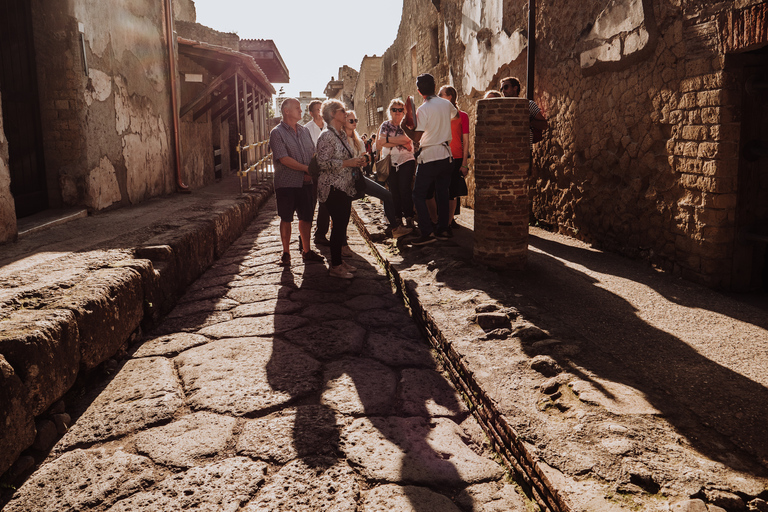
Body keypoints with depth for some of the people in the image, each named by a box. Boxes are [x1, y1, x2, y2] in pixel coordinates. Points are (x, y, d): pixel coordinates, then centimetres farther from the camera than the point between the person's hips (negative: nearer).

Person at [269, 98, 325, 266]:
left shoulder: (304, 131, 14)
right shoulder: (277, 133, -6)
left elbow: (314, 154, 14)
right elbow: (284, 159, -15)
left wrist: (312, 172, -5)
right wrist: (307, 169, -13)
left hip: (306, 182, 5)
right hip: (287, 183, -5)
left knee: (306, 218, 9)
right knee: (286, 219, 3)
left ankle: (306, 251, 20)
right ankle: (286, 253, 14)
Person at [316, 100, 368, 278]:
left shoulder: (342, 135, 16)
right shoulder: (327, 136, -13)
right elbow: (323, 163, -21)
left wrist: (357, 161, 6)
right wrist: (348, 163, -21)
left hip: (345, 187, 9)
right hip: (333, 188, -9)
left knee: (342, 224, 11)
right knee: (339, 225, -7)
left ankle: (339, 260, 20)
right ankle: (335, 266, 1)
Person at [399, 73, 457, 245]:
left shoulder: (423, 110, -16)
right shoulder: (446, 104, 4)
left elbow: (416, 137, -17)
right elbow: (455, 114, 27)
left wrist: (403, 126, -2)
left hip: (429, 157, -6)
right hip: (446, 155, 6)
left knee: (419, 194, 1)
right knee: (442, 192, 13)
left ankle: (427, 232, -5)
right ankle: (443, 229, 16)